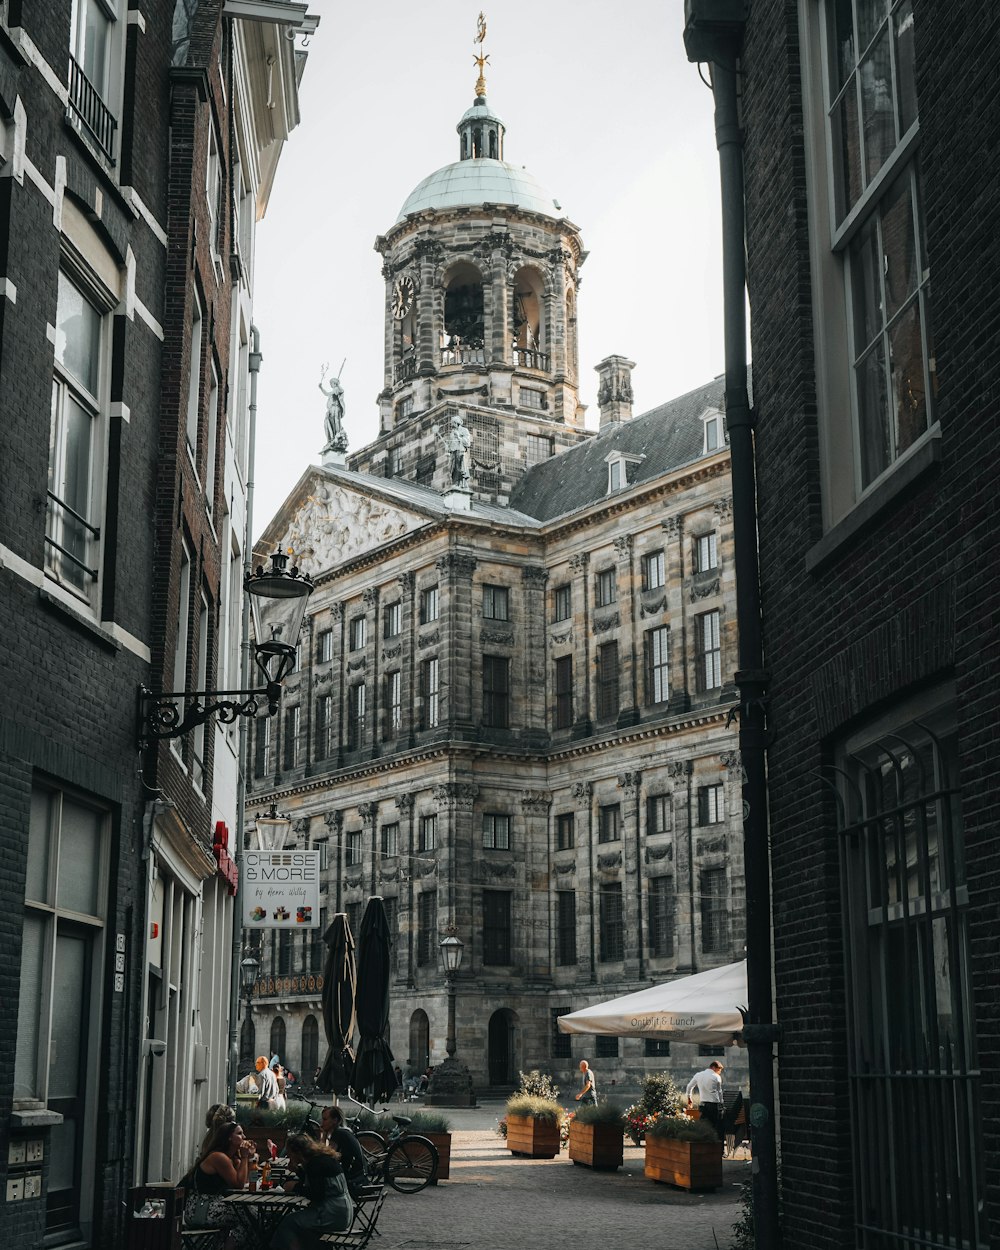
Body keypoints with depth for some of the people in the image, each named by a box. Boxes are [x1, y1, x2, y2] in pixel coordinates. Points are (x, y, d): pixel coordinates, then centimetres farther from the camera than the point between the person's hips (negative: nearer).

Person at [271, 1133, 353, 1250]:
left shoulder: (317, 1163, -17)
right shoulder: (321, 1156, 11)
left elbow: (317, 1195, -19)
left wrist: (296, 1186, -7)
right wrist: (297, 1168, 11)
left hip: (335, 1214, -10)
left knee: (290, 1222, -13)